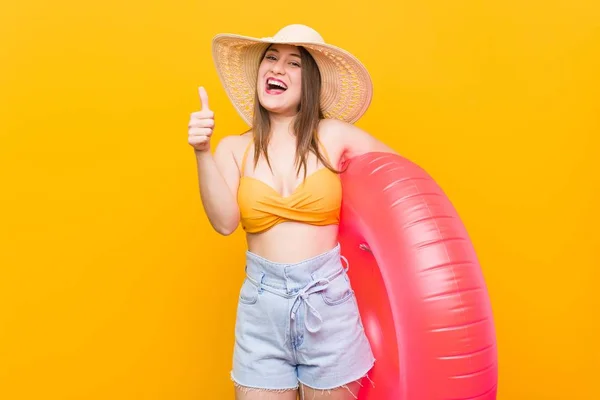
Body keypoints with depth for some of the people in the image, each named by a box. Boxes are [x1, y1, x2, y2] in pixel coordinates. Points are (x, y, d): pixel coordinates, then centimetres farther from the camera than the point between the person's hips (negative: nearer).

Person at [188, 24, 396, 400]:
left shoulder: (334, 135, -2)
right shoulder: (234, 148, 2)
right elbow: (225, 221, -11)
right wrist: (203, 153, -20)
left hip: (327, 299, -1)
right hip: (262, 304, 1)